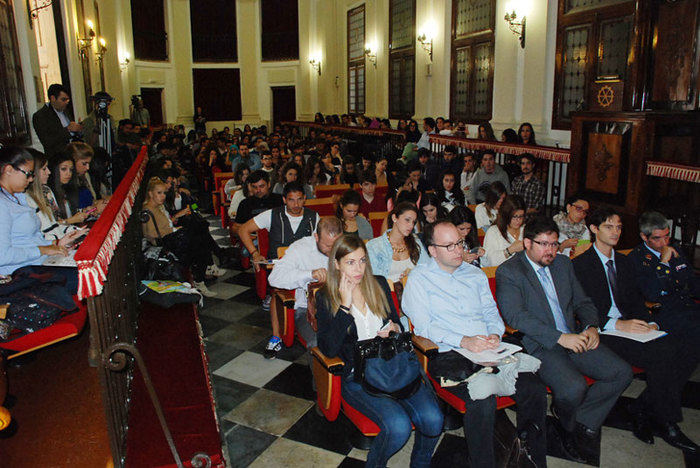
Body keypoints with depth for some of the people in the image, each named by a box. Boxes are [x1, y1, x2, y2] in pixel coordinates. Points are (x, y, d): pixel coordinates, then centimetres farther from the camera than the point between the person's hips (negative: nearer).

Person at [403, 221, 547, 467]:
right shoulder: (419, 278, 2)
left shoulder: (475, 274, 20)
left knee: (535, 389, -16)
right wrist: (463, 341, -19)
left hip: (488, 350, 5)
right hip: (448, 354, -5)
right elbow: (424, 327, -7)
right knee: (483, 399, -31)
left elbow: (491, 311, 19)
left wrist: (495, 334, -4)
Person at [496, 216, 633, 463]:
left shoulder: (563, 264, 14)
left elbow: (582, 302, 18)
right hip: (538, 346, -7)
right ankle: (567, 426, 8)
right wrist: (560, 337, -24)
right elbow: (516, 316, -19)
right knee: (574, 387, -28)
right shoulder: (508, 272, -8)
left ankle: (583, 423, 6)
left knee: (622, 372, -8)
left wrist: (591, 327, -4)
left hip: (575, 338, 7)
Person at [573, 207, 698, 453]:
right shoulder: (581, 264, -3)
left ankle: (642, 408, -3)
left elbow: (635, 299, 16)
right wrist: (617, 324, -22)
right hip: (603, 331, -7)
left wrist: (649, 323, -4)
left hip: (629, 326, 7)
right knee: (662, 354, -27)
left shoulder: (624, 262, 20)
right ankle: (666, 423, -6)